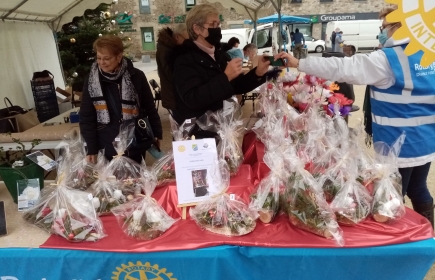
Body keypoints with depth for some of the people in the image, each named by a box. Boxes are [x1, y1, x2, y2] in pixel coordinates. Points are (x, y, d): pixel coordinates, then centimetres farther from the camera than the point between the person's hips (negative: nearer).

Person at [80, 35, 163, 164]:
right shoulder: (91, 80, -1)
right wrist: (91, 149, -3)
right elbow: (86, 117, 1)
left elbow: (150, 108, 3)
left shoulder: (136, 76, -5)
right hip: (107, 146, 1)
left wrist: (157, 134, 4)